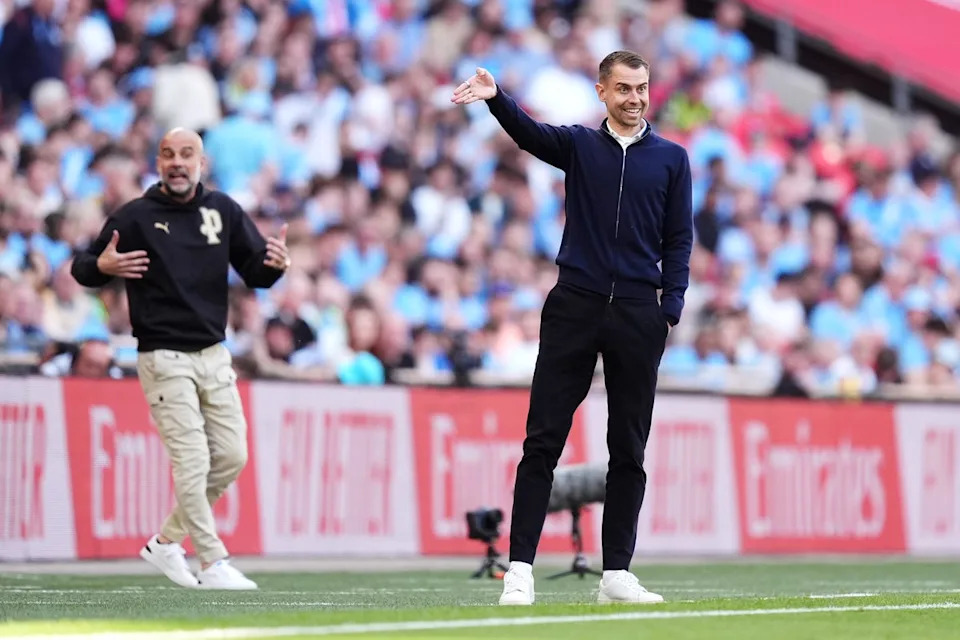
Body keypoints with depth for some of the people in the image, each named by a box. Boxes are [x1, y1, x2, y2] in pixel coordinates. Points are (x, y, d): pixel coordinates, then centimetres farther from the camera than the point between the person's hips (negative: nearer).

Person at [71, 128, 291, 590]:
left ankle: (166, 542, 21)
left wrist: (275, 263, -15)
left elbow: (255, 273, 8)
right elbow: (82, 269, -2)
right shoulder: (134, 217, -5)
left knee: (231, 457, 6)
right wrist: (102, 265, -25)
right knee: (193, 463, -9)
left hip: (214, 355, 6)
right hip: (164, 358, -5)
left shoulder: (223, 211, 8)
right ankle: (212, 563, -3)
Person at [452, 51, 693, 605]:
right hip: (574, 307, -1)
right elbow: (530, 134, -12)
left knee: (629, 449, 3)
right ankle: (520, 568, -5)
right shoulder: (579, 145, 8)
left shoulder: (671, 158, 10)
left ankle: (617, 572, 9)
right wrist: (496, 98, -33)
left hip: (638, 314, 1)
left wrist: (671, 309, -3)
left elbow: (679, 239, 8)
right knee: (543, 440, -4)